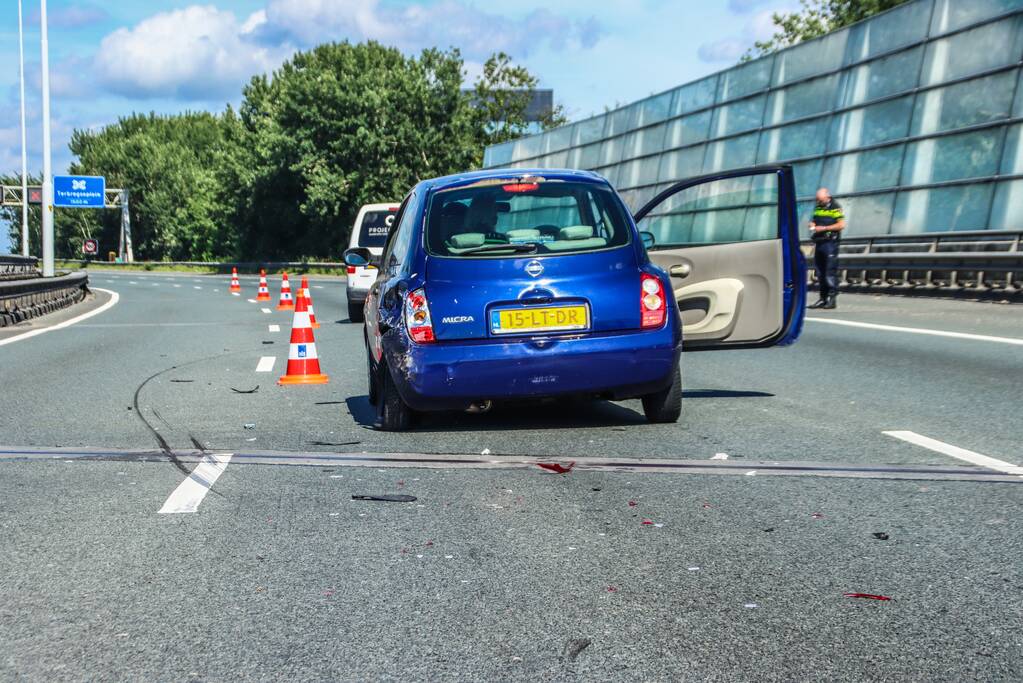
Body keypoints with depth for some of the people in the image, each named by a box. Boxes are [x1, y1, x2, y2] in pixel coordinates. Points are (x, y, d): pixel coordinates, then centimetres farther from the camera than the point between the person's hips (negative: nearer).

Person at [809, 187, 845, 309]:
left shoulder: (835, 208, -7)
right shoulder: (817, 208, 15)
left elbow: (841, 225, -13)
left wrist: (824, 228, -15)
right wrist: (812, 225, 3)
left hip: (830, 243, -7)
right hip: (818, 243, 7)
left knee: (830, 271, -9)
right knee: (820, 272, 9)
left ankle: (832, 299, -6)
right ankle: (823, 298, 16)